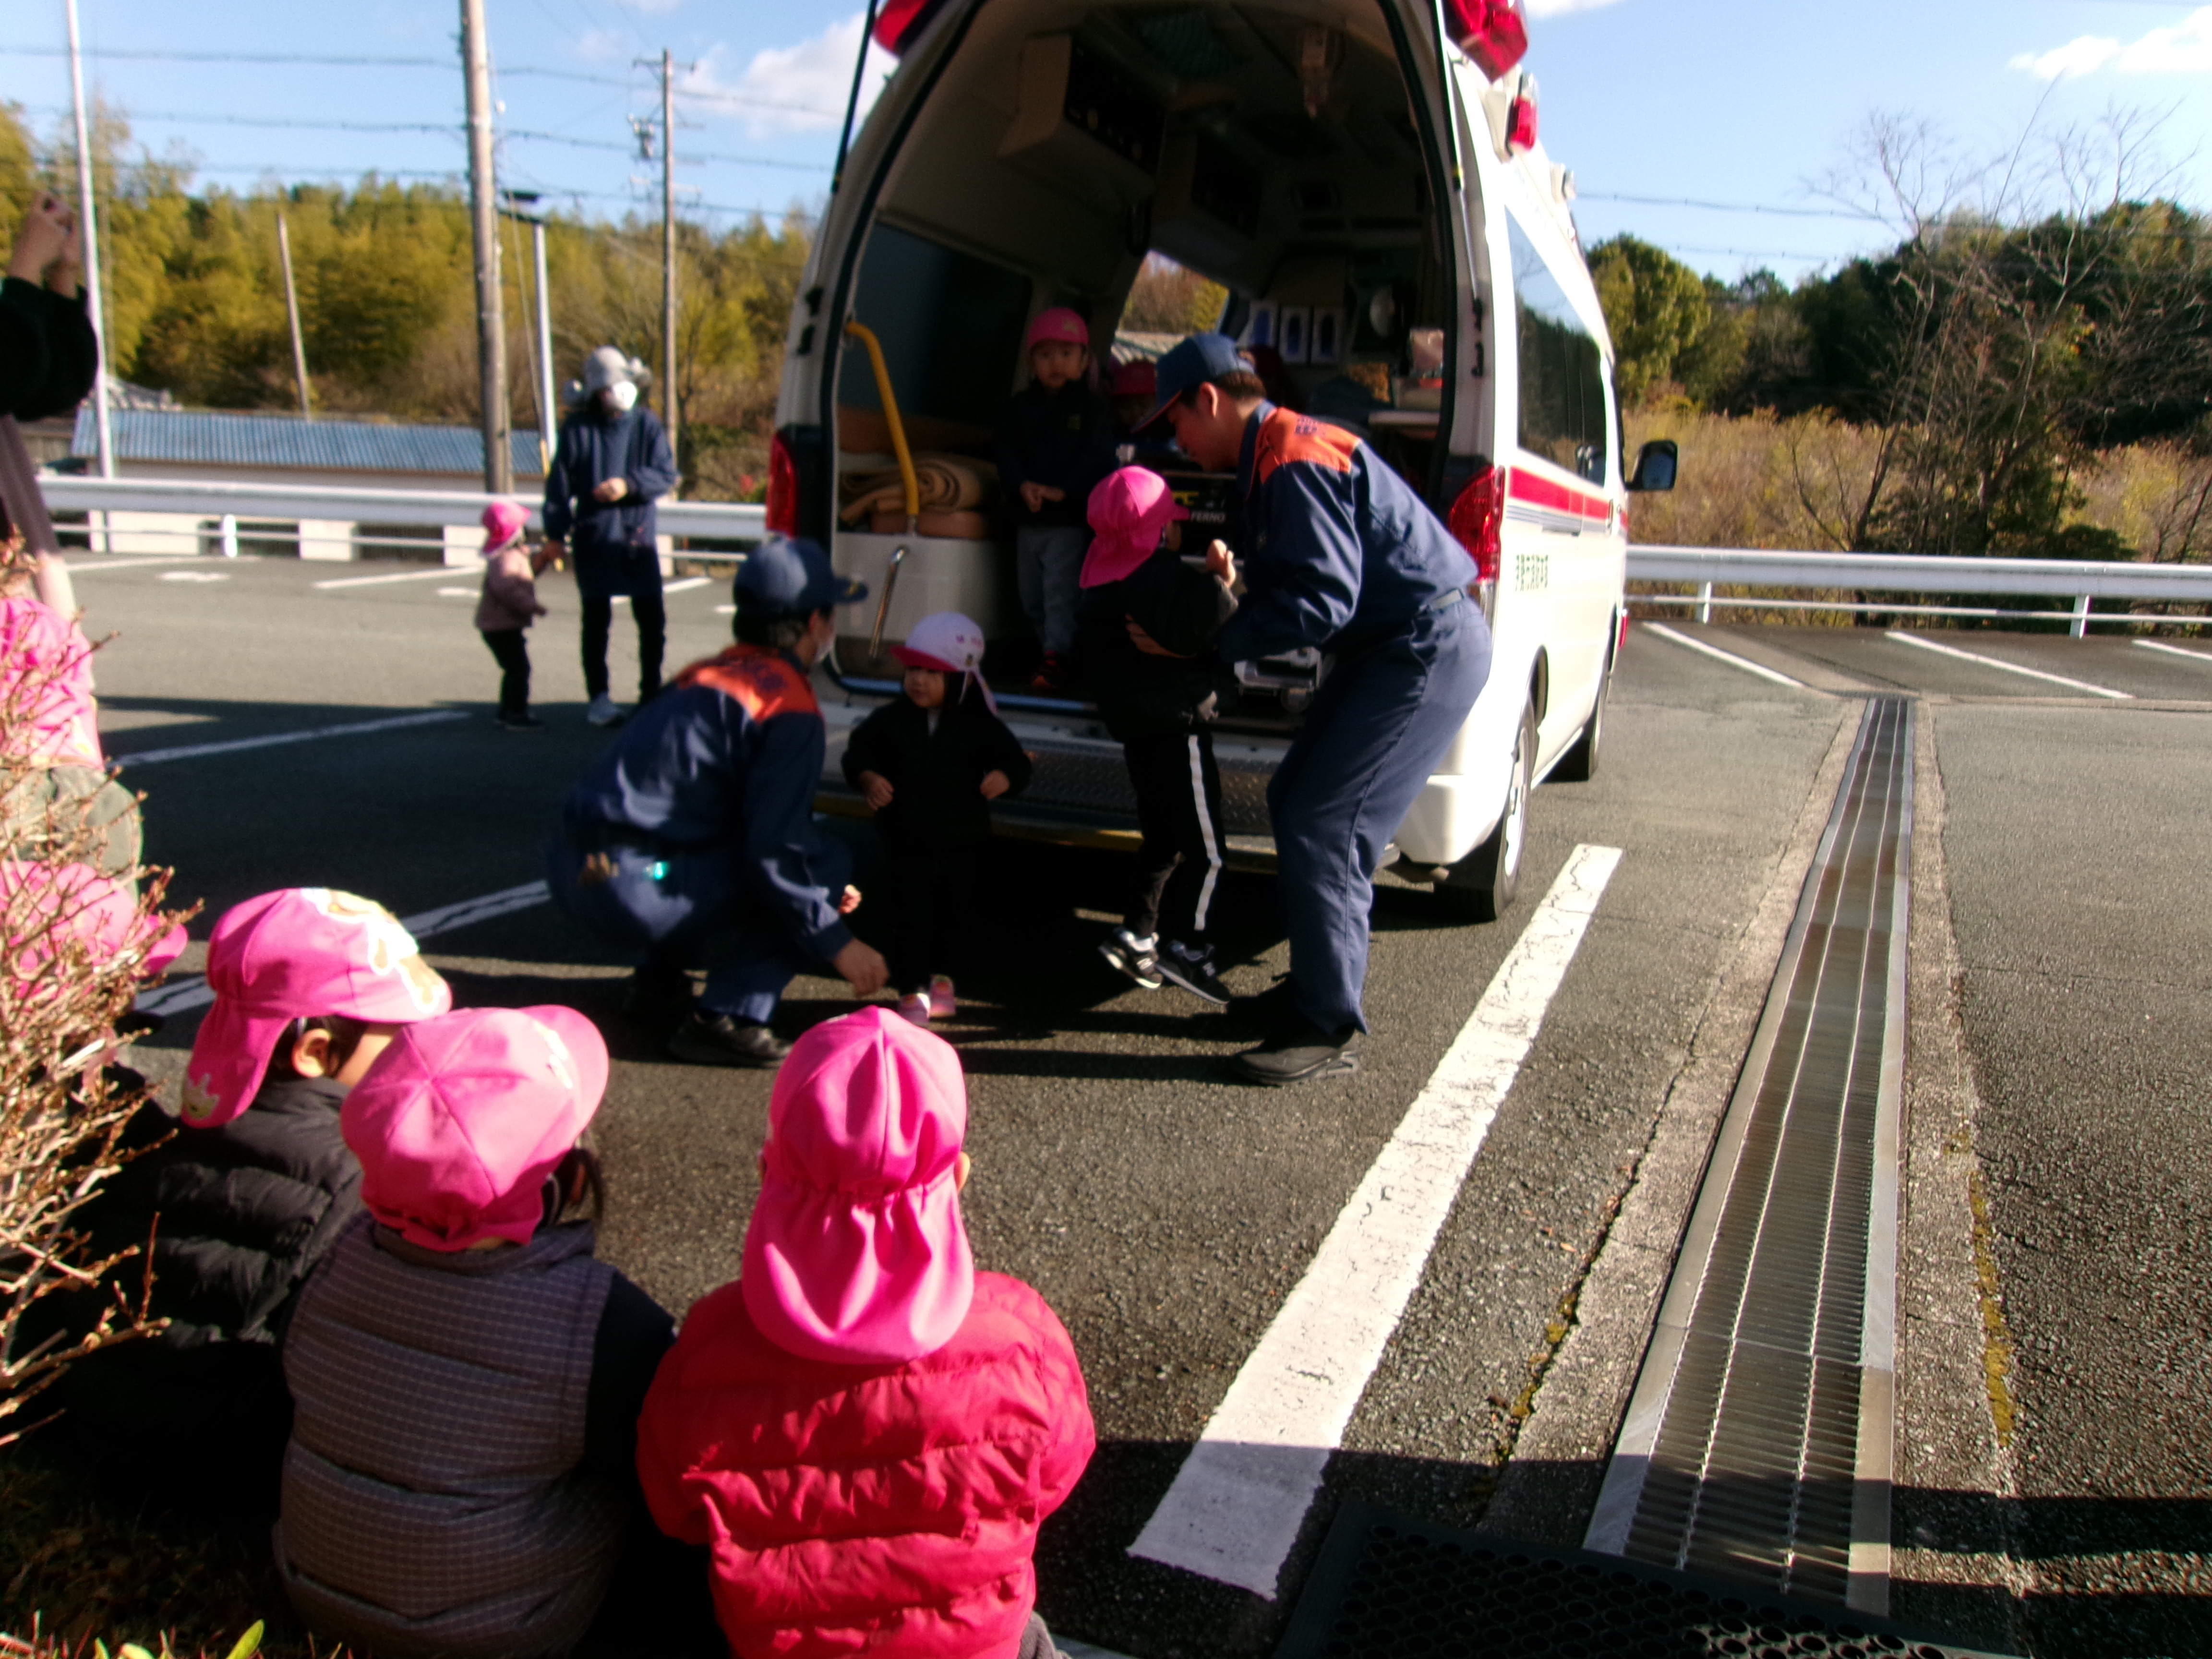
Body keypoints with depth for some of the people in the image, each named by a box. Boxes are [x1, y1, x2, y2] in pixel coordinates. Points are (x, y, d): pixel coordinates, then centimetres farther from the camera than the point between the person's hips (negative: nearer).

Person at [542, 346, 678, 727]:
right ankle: (598, 698, 14)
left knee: (652, 618, 1)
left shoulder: (646, 423, 1)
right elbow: (559, 483, 2)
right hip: (593, 537, 0)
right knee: (596, 620, 5)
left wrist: (628, 485, -17)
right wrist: (555, 534, -2)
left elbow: (666, 474, -2)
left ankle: (651, 693, 15)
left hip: (638, 535, 1)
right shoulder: (577, 428, -1)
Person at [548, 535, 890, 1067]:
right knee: (825, 867, -3)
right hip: (633, 894, -9)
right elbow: (775, 849, -13)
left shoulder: (706, 674, 19)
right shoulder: (791, 709, -8)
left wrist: (825, 884, 28)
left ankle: (660, 977, 27)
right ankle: (728, 1019, -9)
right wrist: (838, 945, -3)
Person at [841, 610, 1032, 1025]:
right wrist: (868, 779, -18)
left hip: (962, 843, 1)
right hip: (906, 841, -1)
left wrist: (1004, 777, -25)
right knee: (911, 917, -2)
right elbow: (858, 752, 3)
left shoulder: (981, 725, -6)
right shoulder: (891, 719, -4)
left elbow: (1016, 761, -2)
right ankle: (912, 990, 12)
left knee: (954, 914, 15)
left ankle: (939, 976, 38)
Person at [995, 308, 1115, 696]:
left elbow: (1097, 458, -11)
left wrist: (1062, 490, -24)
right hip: (1028, 519, 5)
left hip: (1071, 521, -5)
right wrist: (1022, 486, -18)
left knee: (1061, 592, -10)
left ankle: (1056, 661, -8)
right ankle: (1054, 647, 25)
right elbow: (1006, 452, 2)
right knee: (1032, 596, 11)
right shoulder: (1020, 407, 10)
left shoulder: (1092, 408, -1)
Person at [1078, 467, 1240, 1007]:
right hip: (1177, 728, -10)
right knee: (1204, 847, -3)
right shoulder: (1155, 573, -18)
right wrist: (1219, 583, -31)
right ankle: (1184, 944, 0)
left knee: (1164, 839, 20)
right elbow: (1186, 629, -35)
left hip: (1141, 732, 10)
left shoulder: (1104, 579, 12)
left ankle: (1137, 932, 22)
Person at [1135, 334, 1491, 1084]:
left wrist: (1208, 642, -20)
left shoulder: (1294, 461, -18)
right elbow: (1298, 580, 17)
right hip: (1393, 646, 11)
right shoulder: (1276, 453, 15)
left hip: (1427, 648, -11)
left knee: (1320, 827, -12)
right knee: (1294, 801, 14)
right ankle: (1315, 989, 24)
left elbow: (1322, 601, -25)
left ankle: (1329, 1029, -2)